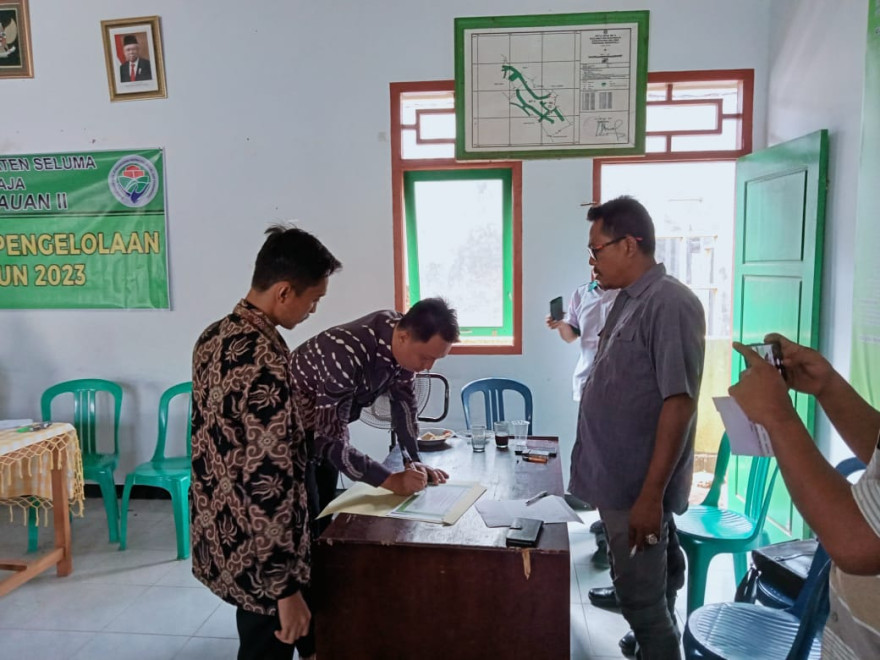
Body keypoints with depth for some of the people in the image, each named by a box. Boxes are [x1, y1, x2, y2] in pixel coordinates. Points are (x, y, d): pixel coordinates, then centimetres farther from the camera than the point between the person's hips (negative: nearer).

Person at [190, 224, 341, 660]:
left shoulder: (213, 338, 2)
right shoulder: (264, 362, -28)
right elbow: (269, 482, -29)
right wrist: (286, 587, -23)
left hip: (217, 539, 9)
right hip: (255, 557, -9)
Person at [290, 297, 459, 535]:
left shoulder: (403, 336, -16)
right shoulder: (349, 354, -39)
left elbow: (403, 399, -3)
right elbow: (330, 440, -38)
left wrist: (414, 461, -10)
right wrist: (392, 481, -38)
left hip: (329, 421, 7)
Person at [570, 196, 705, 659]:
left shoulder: (670, 304, -19)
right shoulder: (627, 301, 9)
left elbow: (679, 404, -22)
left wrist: (652, 496, -23)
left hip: (638, 487, -8)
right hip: (617, 479, 8)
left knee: (641, 598, 5)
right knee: (644, 591, 22)